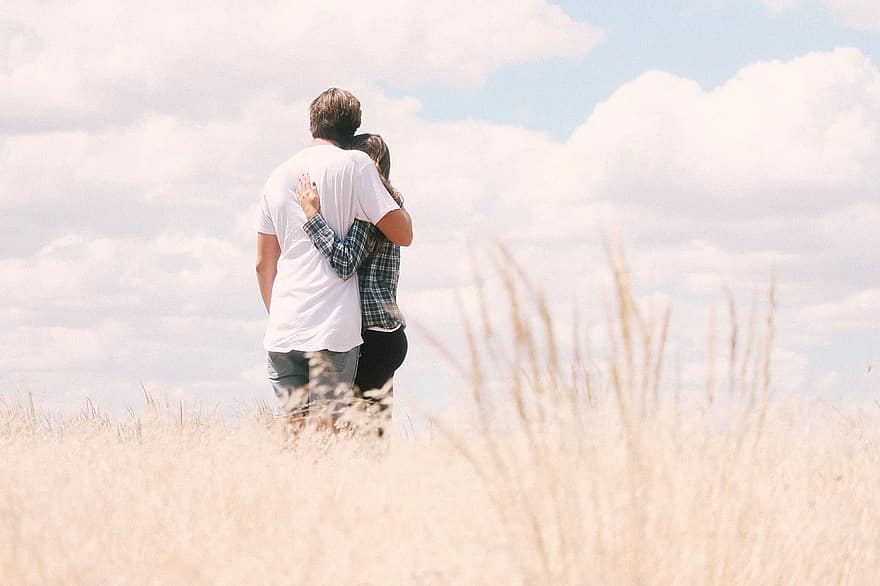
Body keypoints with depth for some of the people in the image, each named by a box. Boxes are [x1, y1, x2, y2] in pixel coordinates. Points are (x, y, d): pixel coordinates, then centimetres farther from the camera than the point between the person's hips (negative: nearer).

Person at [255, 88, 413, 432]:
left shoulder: (279, 175, 15)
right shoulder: (354, 164, -2)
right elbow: (403, 234, -3)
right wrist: (398, 201, 16)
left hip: (282, 329, 5)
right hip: (333, 326, -5)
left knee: (287, 423, 6)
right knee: (325, 427, -6)